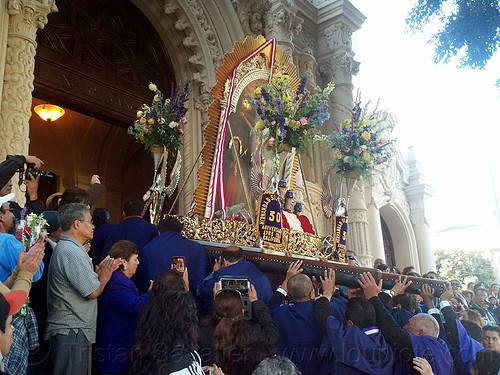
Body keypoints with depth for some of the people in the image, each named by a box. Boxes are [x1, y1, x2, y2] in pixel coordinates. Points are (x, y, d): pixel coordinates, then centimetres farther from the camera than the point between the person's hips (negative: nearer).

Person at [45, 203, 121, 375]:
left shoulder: (64, 247, 15)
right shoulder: (72, 252, -19)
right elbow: (92, 292, -20)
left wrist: (100, 272, 6)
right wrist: (104, 276, -2)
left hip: (67, 329, 11)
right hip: (72, 331, -11)